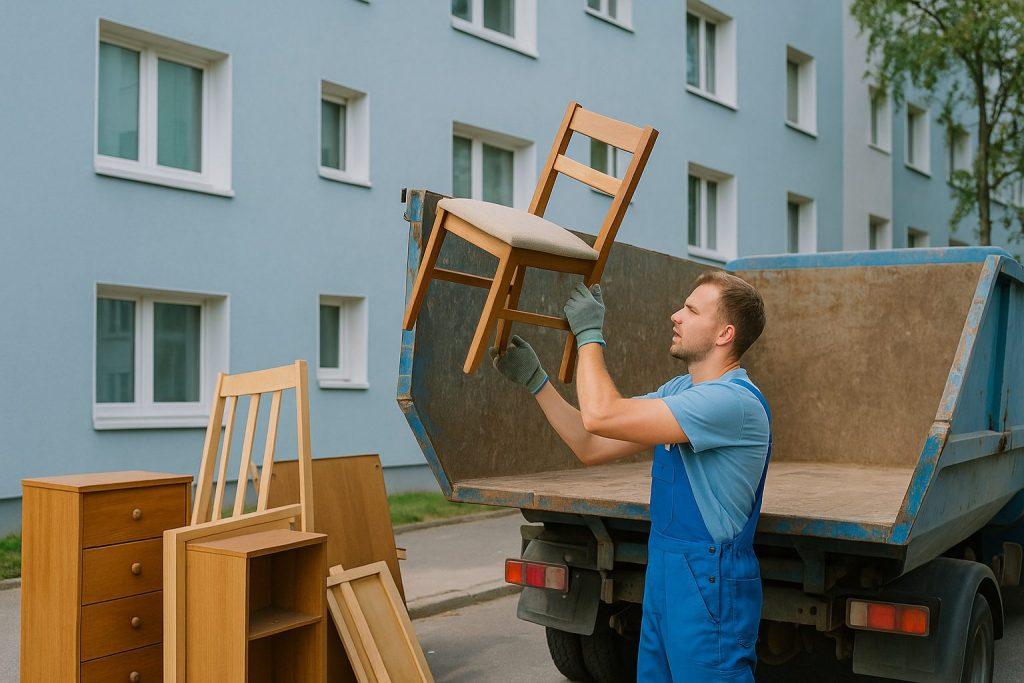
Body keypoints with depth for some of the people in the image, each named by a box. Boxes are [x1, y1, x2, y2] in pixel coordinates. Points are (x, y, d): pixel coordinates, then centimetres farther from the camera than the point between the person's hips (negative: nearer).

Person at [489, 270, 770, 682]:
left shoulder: (734, 401, -22)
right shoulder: (678, 390, 11)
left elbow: (601, 416, -27)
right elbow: (592, 447, 9)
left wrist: (589, 334, -13)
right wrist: (534, 379, 7)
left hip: (708, 584, -9)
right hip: (664, 572, 9)